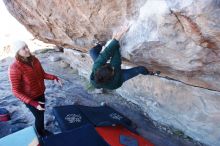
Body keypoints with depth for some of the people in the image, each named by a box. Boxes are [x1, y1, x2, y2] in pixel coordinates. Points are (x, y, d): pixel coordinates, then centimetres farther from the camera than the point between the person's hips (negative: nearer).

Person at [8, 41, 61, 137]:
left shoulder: (34, 60, -8)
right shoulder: (15, 68, -27)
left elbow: (42, 74, 6)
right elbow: (16, 91, -23)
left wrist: (53, 77, -13)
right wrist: (33, 103, -29)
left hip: (41, 93, 6)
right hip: (31, 98, -5)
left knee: (42, 113, 24)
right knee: (39, 117, 14)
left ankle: (43, 130, 51)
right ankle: (41, 135, 44)